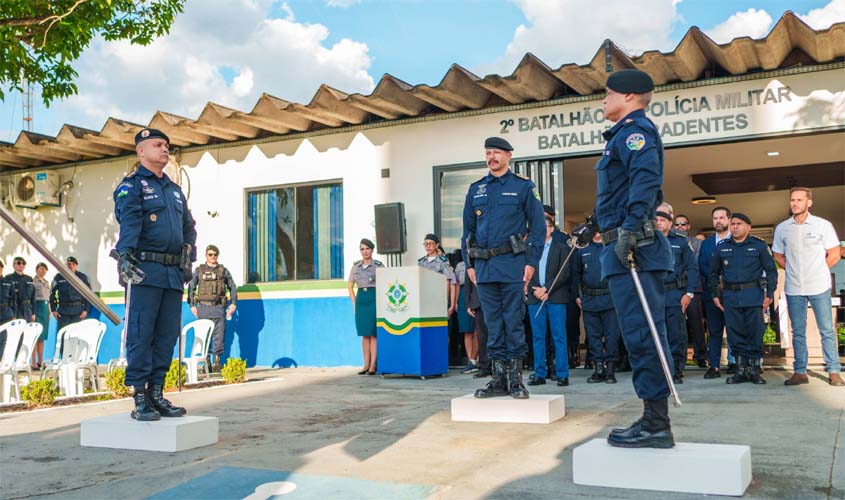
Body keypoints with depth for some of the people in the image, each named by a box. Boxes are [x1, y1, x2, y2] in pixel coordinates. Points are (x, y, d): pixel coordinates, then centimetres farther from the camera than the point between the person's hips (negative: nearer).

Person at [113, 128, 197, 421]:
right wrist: (125, 253, -28)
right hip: (145, 271, -7)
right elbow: (128, 221, -14)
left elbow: (189, 227, 26)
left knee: (167, 336, 7)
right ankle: (140, 399, -1)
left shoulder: (175, 190, 24)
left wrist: (189, 260, 15)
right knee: (141, 335, -6)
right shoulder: (131, 186, 3)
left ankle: (156, 394, 14)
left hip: (174, 274, 7)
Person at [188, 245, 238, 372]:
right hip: (203, 307, 0)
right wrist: (192, 305, 2)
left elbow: (232, 287, 12)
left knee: (219, 336, -3)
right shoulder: (199, 270, 9)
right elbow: (191, 287, 9)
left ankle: (217, 361, 2)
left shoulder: (223, 270, 10)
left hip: (219, 307, 0)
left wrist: (233, 304, 4)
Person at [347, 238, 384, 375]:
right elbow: (350, 286, 17)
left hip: (374, 299, -4)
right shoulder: (356, 266, 11)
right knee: (364, 334, 6)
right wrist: (354, 302, 8)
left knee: (373, 334, -5)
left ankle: (373, 366, -3)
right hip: (360, 299, 4)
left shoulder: (379, 265, -1)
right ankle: (366, 365, 10)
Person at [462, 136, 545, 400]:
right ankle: (499, 378, 13)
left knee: (514, 321, -1)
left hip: (512, 264, -4)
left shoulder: (523, 187, 2)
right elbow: (468, 230, 16)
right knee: (493, 323, 7)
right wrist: (469, 264, 9)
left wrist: (532, 261, -8)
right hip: (484, 266, 4)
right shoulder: (475, 189, 14)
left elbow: (538, 226, 0)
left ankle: (515, 378, 7)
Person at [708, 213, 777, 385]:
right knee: (735, 334, 2)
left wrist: (770, 293, -2)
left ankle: (754, 370, 9)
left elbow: (771, 270, 6)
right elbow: (713, 273, 19)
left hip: (753, 295, -2)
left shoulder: (759, 246, 6)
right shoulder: (722, 248, 13)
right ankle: (741, 370, 9)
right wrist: (715, 294, 11)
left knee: (755, 332, -1)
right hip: (730, 296, 2)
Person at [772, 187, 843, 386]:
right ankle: (800, 372, 13)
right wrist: (794, 271, 7)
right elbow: (778, 256, 17)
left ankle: (834, 372, 6)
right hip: (793, 288, 2)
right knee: (798, 332, 7)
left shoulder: (823, 225, -2)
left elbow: (834, 254, 3)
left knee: (827, 330, 0)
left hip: (819, 287, -2)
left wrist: (817, 272, 2)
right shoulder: (782, 228, 5)